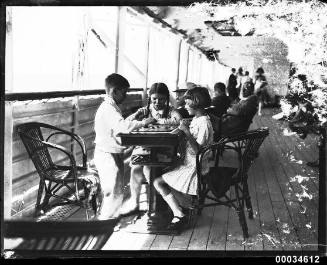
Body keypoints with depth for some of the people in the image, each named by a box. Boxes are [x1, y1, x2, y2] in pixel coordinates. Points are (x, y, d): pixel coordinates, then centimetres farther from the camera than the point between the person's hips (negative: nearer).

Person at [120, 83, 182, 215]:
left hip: (162, 150, -3)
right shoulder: (144, 111, 13)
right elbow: (127, 122, 2)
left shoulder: (170, 110, 7)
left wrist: (160, 121, -11)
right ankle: (134, 201, 1)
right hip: (142, 147, 3)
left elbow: (179, 120, -16)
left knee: (148, 168, -25)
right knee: (136, 168, -20)